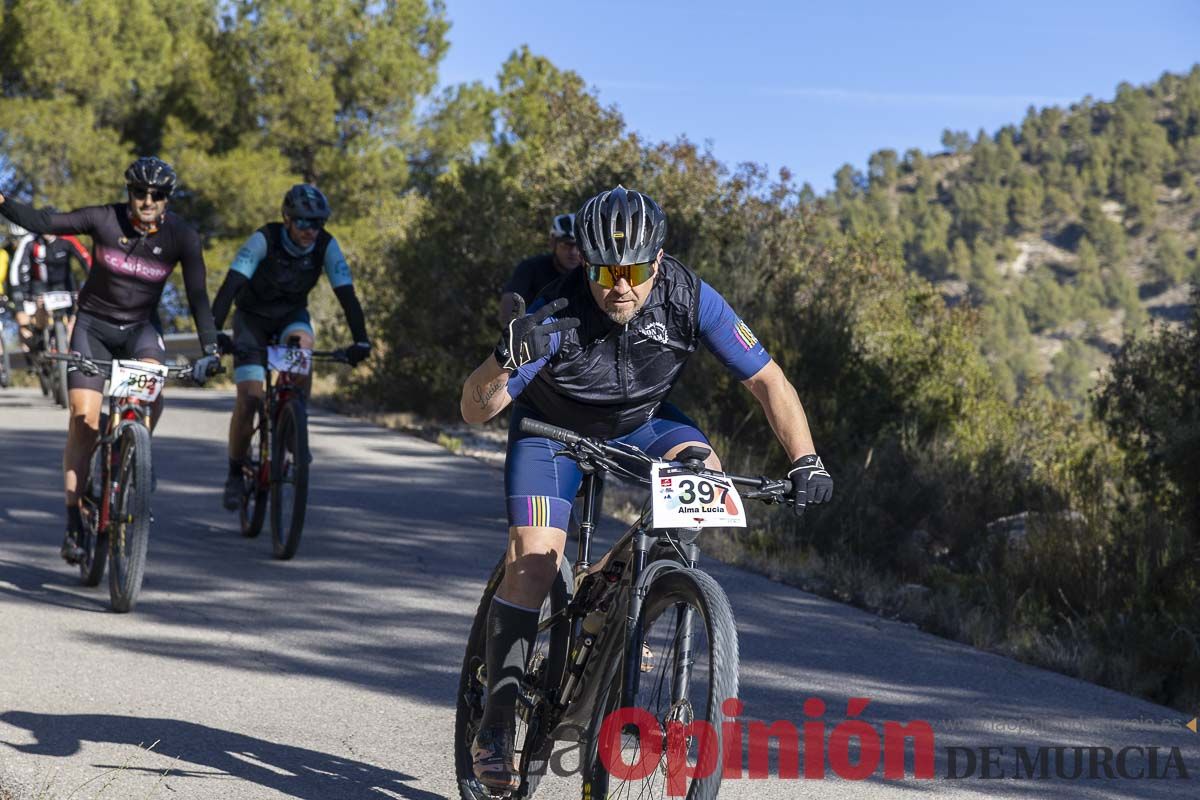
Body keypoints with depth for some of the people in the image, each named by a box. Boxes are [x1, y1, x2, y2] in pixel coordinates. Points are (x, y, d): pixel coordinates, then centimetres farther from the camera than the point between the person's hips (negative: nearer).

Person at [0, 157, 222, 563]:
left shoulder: (182, 236, -12)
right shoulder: (104, 219, -14)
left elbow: (197, 296, -14)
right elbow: (44, 222, -9)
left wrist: (209, 350, -24)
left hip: (139, 328, 1)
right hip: (93, 324, -1)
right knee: (84, 421, -12)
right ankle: (74, 522, -2)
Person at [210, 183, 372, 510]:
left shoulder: (326, 246, -20)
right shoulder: (264, 240, -29)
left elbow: (346, 293, -23)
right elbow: (231, 284, -37)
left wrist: (360, 340, -35)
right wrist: (213, 331, -50)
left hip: (292, 314, 2)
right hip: (253, 315, -2)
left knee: (303, 343, -34)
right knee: (249, 398, -15)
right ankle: (235, 473, 6)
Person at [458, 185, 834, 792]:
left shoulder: (689, 299, -28)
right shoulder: (556, 317, -34)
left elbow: (767, 381, -21)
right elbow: (475, 410, -35)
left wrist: (805, 461, -34)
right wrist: (506, 360, -56)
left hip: (641, 421, 3)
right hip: (554, 427, -3)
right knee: (534, 562, -19)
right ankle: (496, 722, -7)